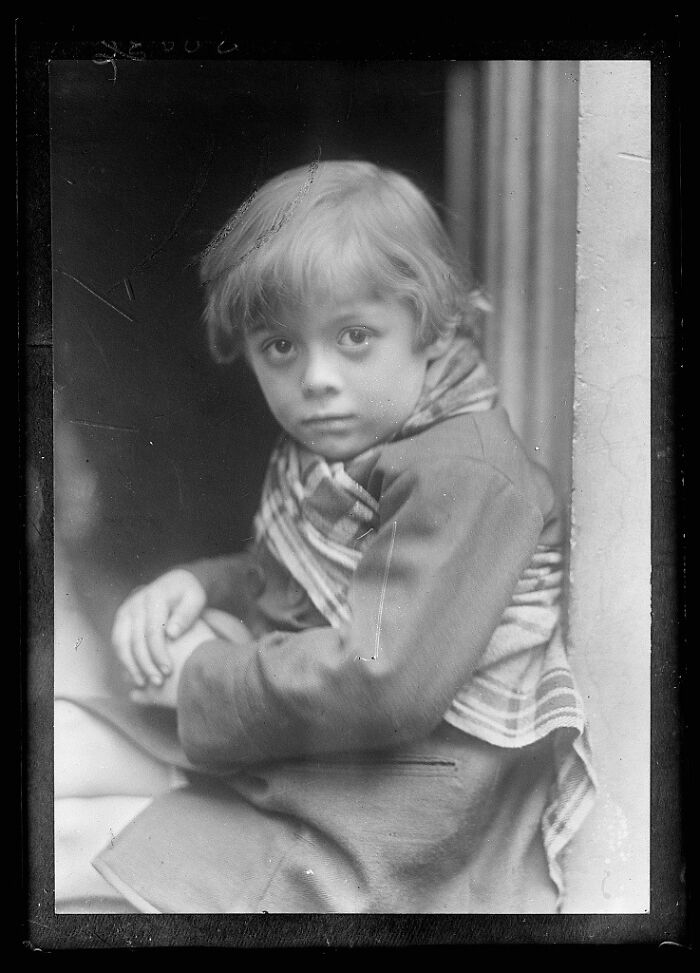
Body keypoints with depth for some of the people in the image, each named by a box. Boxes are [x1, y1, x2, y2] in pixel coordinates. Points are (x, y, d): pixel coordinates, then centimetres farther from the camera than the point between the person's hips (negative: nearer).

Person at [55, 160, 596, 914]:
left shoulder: (466, 477, -24)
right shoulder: (329, 449, 7)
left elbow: (383, 687, -30)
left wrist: (201, 679, -20)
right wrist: (198, 584, 1)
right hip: (277, 738, 9)